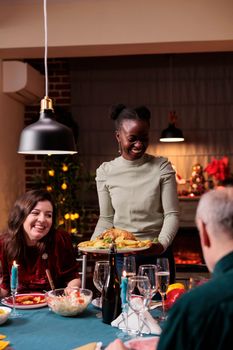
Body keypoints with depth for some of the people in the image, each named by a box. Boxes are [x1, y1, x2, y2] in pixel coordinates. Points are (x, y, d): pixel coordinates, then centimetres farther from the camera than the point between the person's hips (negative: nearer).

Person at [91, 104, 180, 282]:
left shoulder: (162, 167, -5)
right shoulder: (105, 172, -1)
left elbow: (172, 214, -7)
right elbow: (106, 219, 5)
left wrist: (162, 243, -24)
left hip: (156, 254, -1)